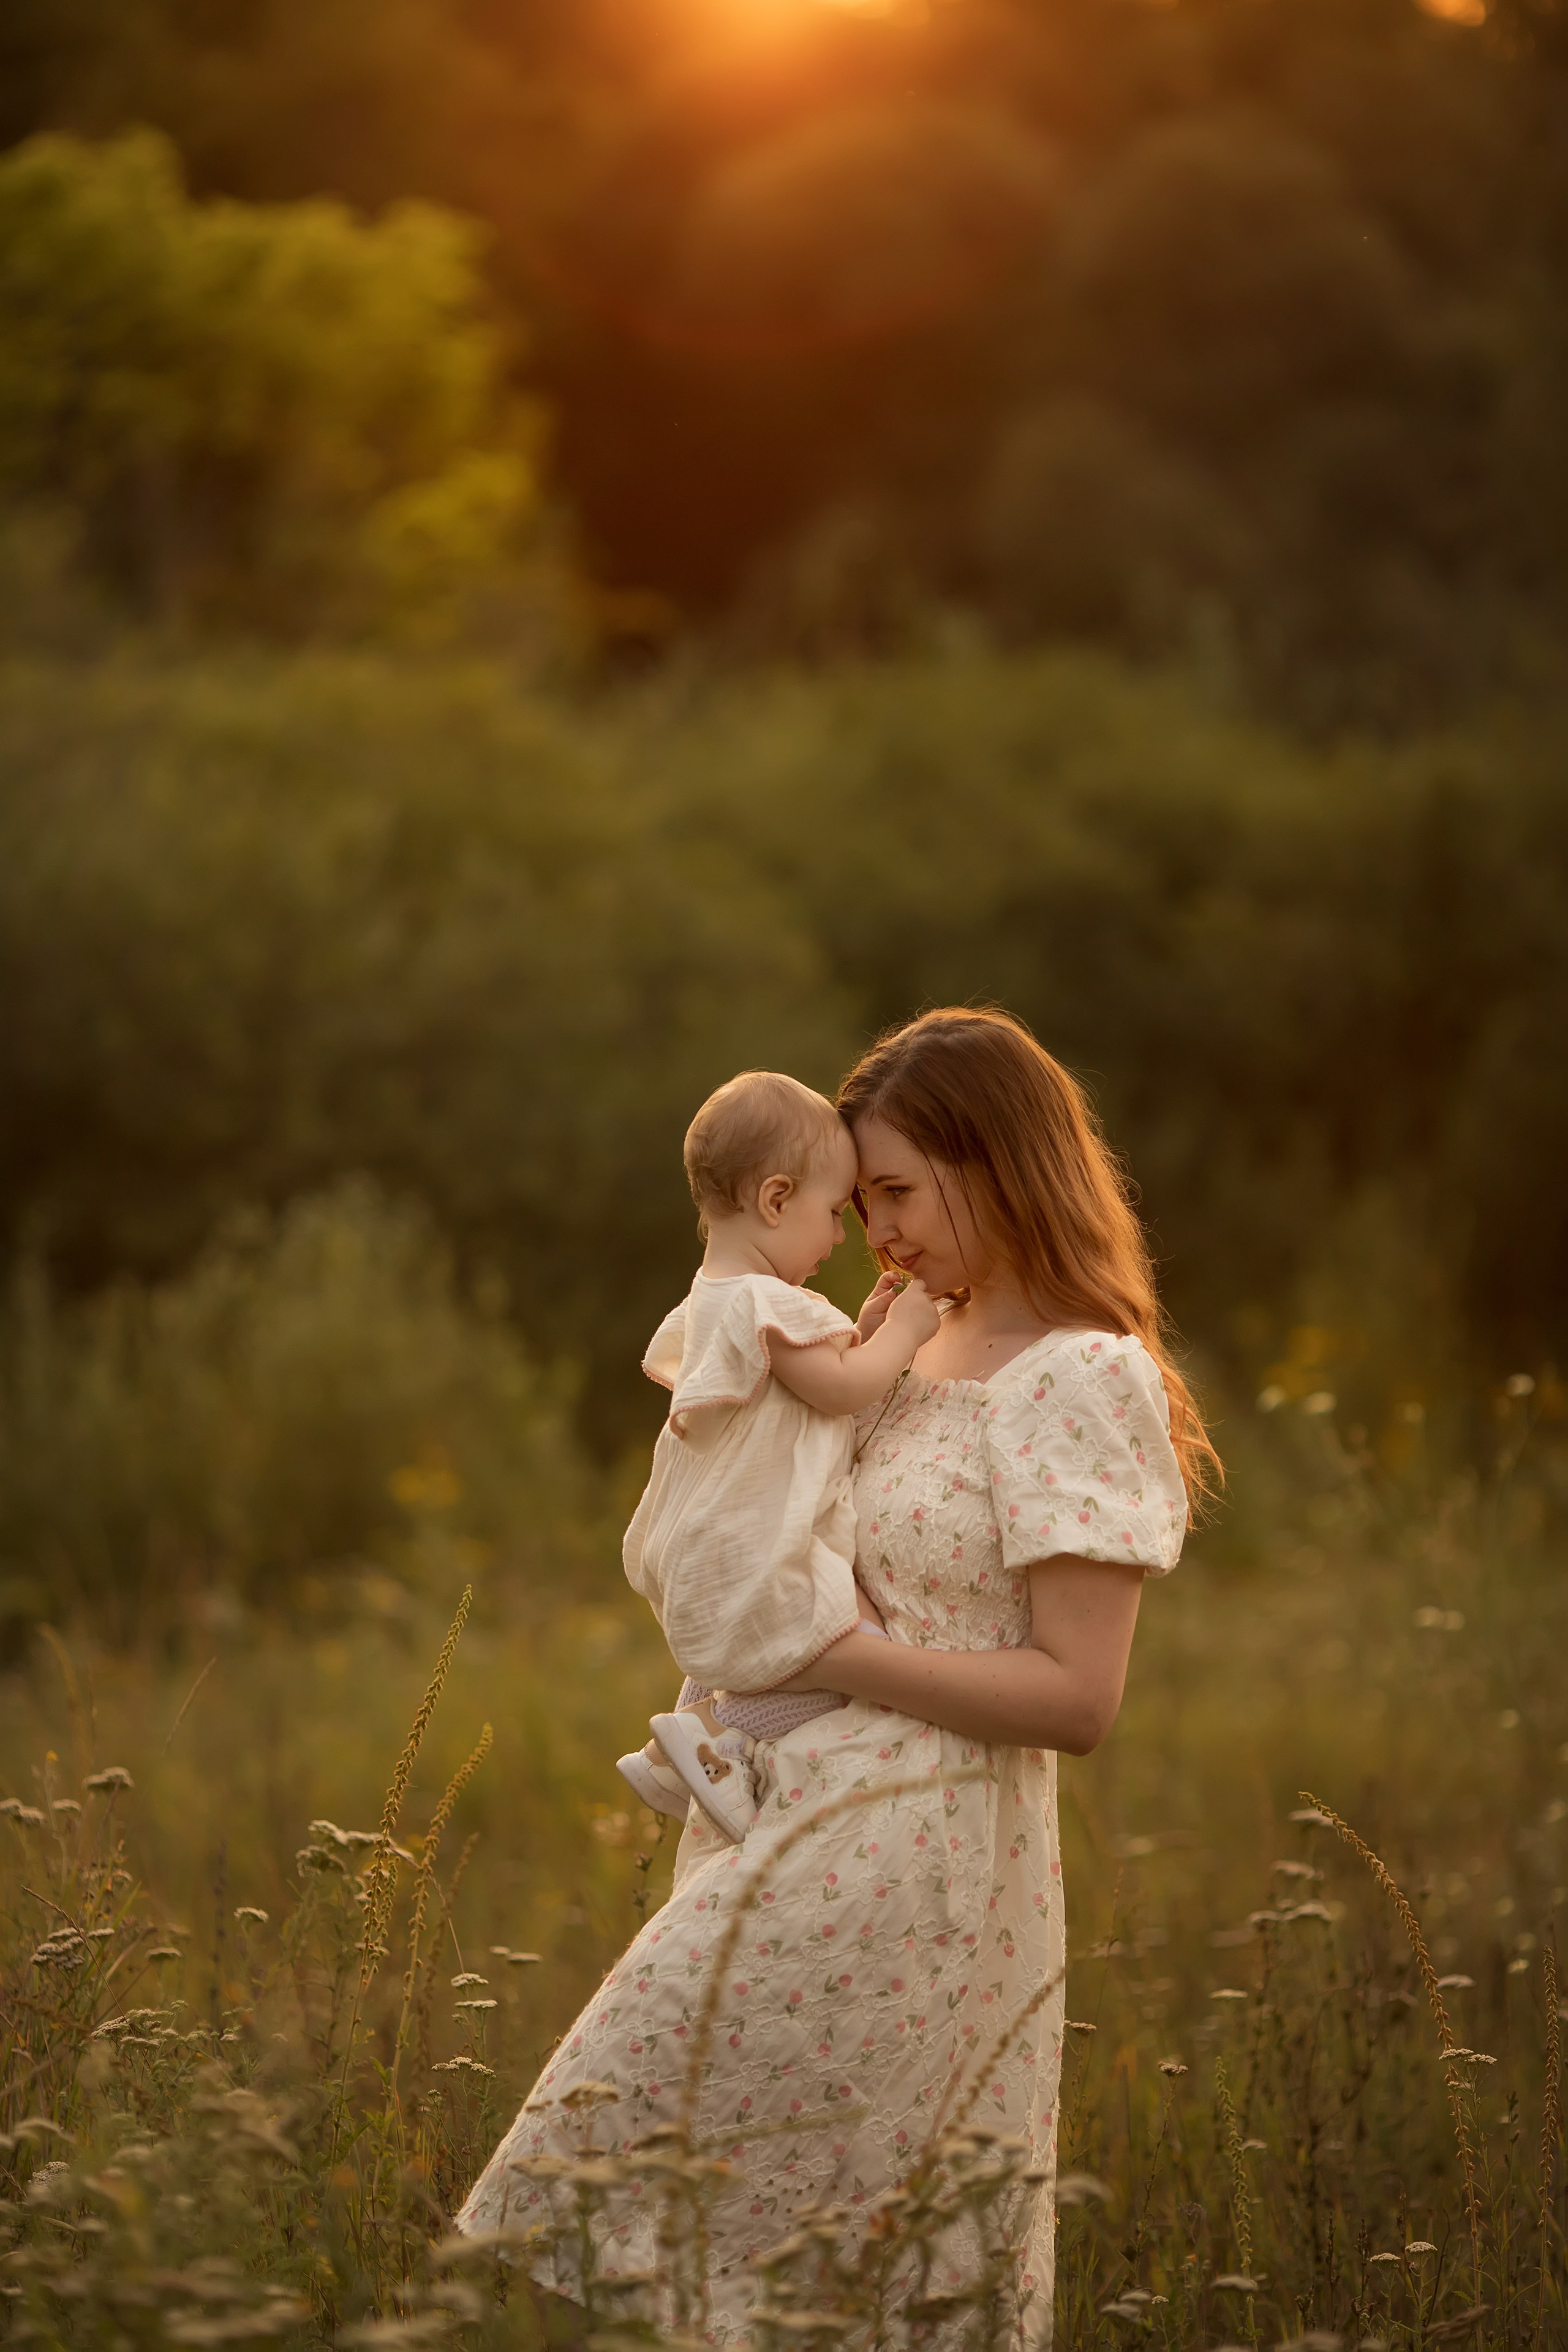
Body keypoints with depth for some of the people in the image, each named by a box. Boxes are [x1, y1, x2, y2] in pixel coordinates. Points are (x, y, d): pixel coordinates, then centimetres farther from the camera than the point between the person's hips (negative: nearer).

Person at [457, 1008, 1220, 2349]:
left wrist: (830, 1656, -16)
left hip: (900, 1862, -9)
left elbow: (1077, 1699, -19)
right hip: (831, 1824, 9)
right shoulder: (941, 1352, 13)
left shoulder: (1081, 1384, -13)